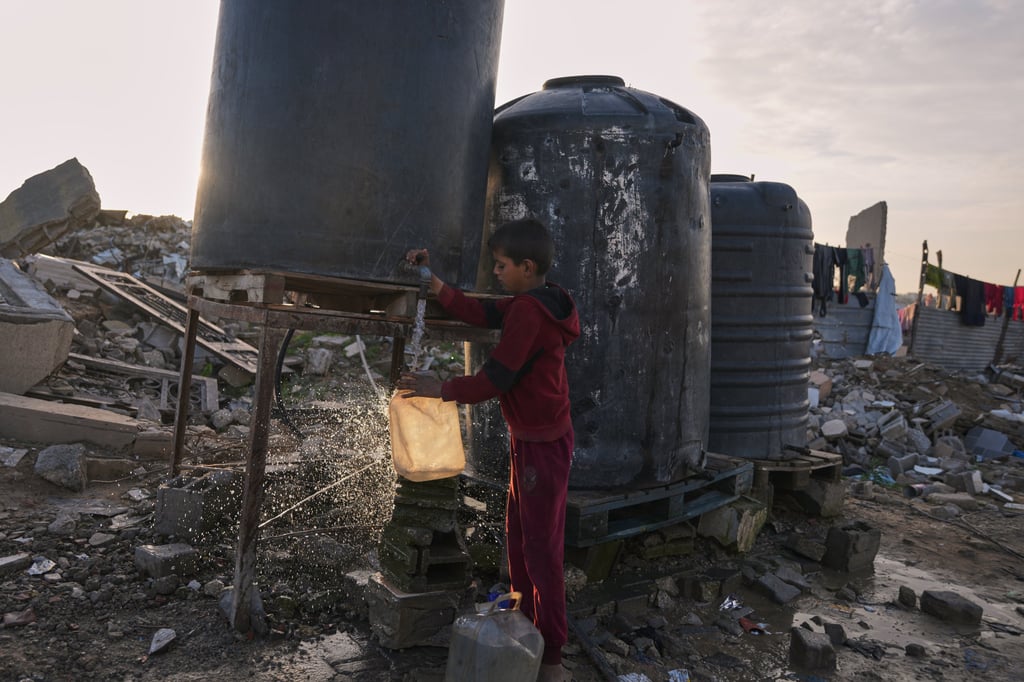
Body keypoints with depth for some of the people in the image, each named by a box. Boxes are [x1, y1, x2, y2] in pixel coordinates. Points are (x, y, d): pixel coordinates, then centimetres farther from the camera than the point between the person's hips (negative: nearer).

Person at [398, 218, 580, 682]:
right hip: (530, 439, 10)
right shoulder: (535, 302, 10)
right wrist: (433, 281, 7)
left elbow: (495, 378, -21)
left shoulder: (528, 311, -21)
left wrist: (440, 390, -10)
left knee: (541, 549, -2)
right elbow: (480, 313, 14)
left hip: (542, 444, -10)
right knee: (518, 539, 20)